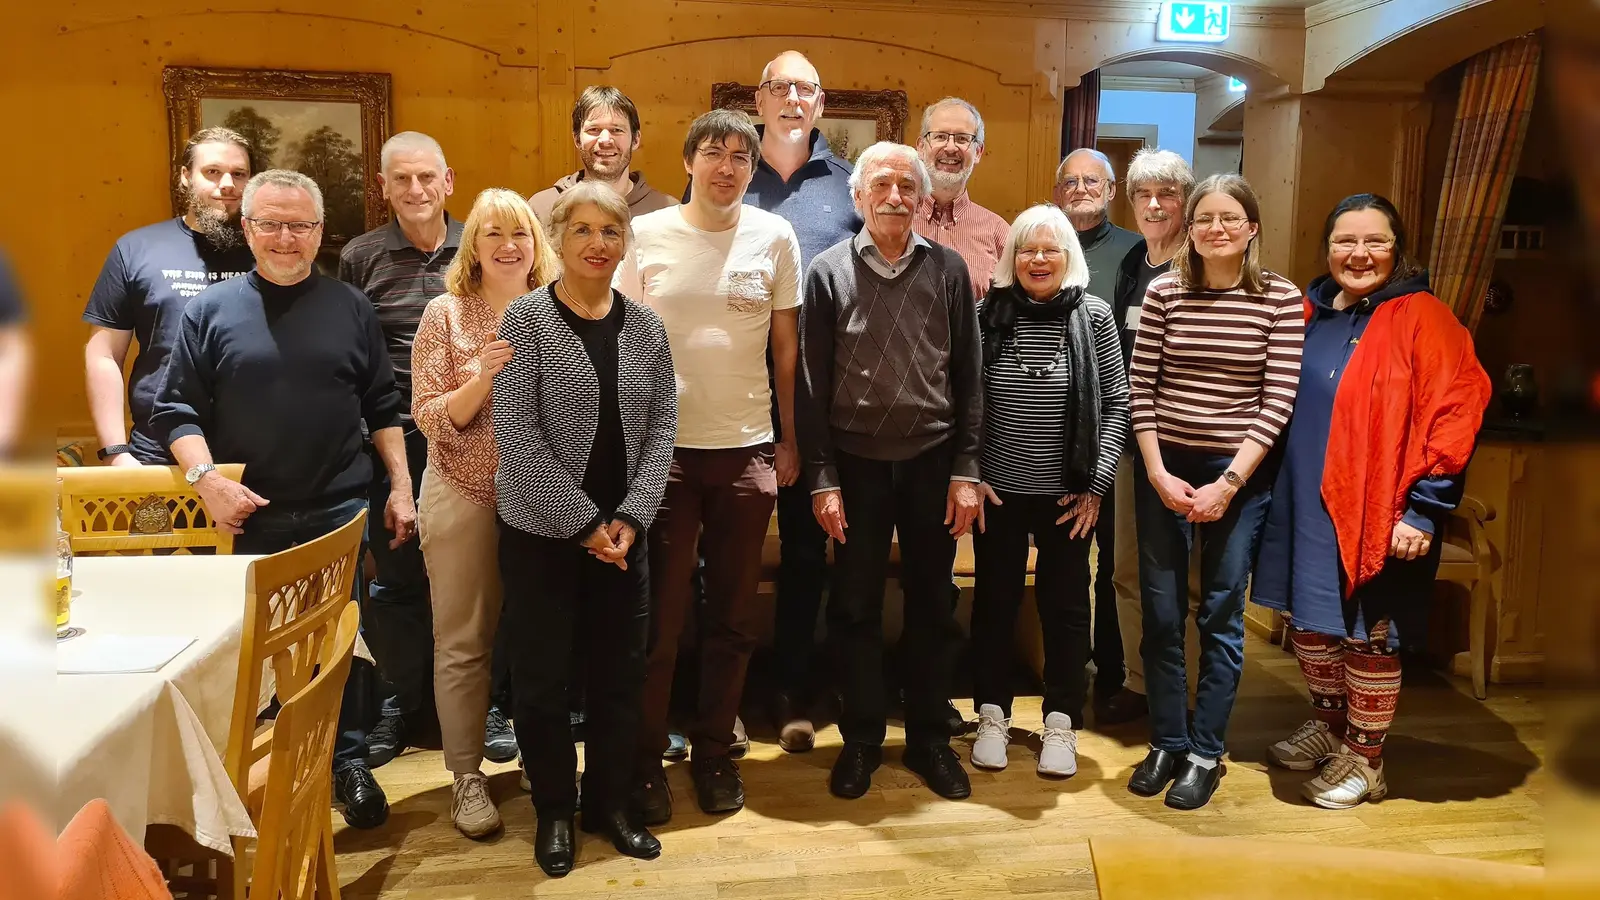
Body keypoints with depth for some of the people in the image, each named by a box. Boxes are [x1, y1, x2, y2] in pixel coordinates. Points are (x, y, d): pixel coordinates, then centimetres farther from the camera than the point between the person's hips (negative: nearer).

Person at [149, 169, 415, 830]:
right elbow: (175, 409, 2)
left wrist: (401, 487, 3)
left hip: (339, 512, 1)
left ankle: (350, 764, 21)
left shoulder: (350, 308, 7)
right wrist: (207, 479, -12)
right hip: (247, 516, 0)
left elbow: (383, 408, 9)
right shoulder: (211, 310, 3)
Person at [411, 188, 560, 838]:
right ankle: (466, 777, 18)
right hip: (465, 498, -2)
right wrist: (485, 375, -21)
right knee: (463, 643, 5)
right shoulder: (446, 313, -3)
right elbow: (431, 420, -8)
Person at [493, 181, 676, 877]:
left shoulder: (645, 325, 5)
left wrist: (629, 517, -9)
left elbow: (661, 427, 3)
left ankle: (609, 802, 29)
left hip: (622, 531, 3)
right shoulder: (525, 319, -7)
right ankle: (554, 811, 26)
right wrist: (583, 522, -15)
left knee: (621, 672, 11)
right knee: (543, 675, 6)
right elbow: (515, 432, -13)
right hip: (542, 531, -3)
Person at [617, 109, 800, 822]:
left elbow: (786, 347, 7)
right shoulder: (645, 235, 0)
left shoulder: (774, 237, 2)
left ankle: (714, 752, 27)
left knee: (734, 617, 11)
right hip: (663, 447, -1)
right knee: (659, 616, 6)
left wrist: (790, 440, 6)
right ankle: (645, 759, 22)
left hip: (747, 448, 2)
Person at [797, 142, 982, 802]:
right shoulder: (829, 271, -1)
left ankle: (929, 739, 26)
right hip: (856, 463, -1)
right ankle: (861, 740, 24)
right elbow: (812, 383, -2)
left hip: (932, 462, 1)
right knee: (855, 608, 7)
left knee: (932, 607, 10)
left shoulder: (948, 270, 2)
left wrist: (965, 471, -2)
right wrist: (822, 478, -5)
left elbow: (968, 377, 3)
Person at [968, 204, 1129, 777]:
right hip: (999, 491, 1)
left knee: (1066, 605, 9)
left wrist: (1097, 483, -6)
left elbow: (1115, 404, -1)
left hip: (1070, 494, 0)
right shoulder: (989, 315, -1)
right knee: (995, 601, 10)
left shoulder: (1094, 316, -3)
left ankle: (1061, 722, 23)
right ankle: (992, 715, 25)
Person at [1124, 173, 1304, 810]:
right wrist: (1158, 473, -8)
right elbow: (1140, 388, 0)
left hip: (1239, 475, -1)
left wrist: (1228, 484, -12)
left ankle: (1205, 754, 19)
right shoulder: (1164, 291, 0)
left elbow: (1278, 400, -7)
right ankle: (1166, 743, 23)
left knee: (1220, 617, 5)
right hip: (1164, 470, 2)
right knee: (1161, 613, 7)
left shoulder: (1281, 299, -4)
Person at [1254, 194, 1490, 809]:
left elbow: (1455, 413, -14)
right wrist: (1274, 487, 10)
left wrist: (1423, 509, -16)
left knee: (1369, 632, 6)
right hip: (1307, 504, 6)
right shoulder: (1310, 312, 8)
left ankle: (1365, 759, 25)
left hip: (1377, 511, -6)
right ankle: (1328, 725, 39)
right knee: (1307, 619, 16)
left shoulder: (1420, 317, -10)